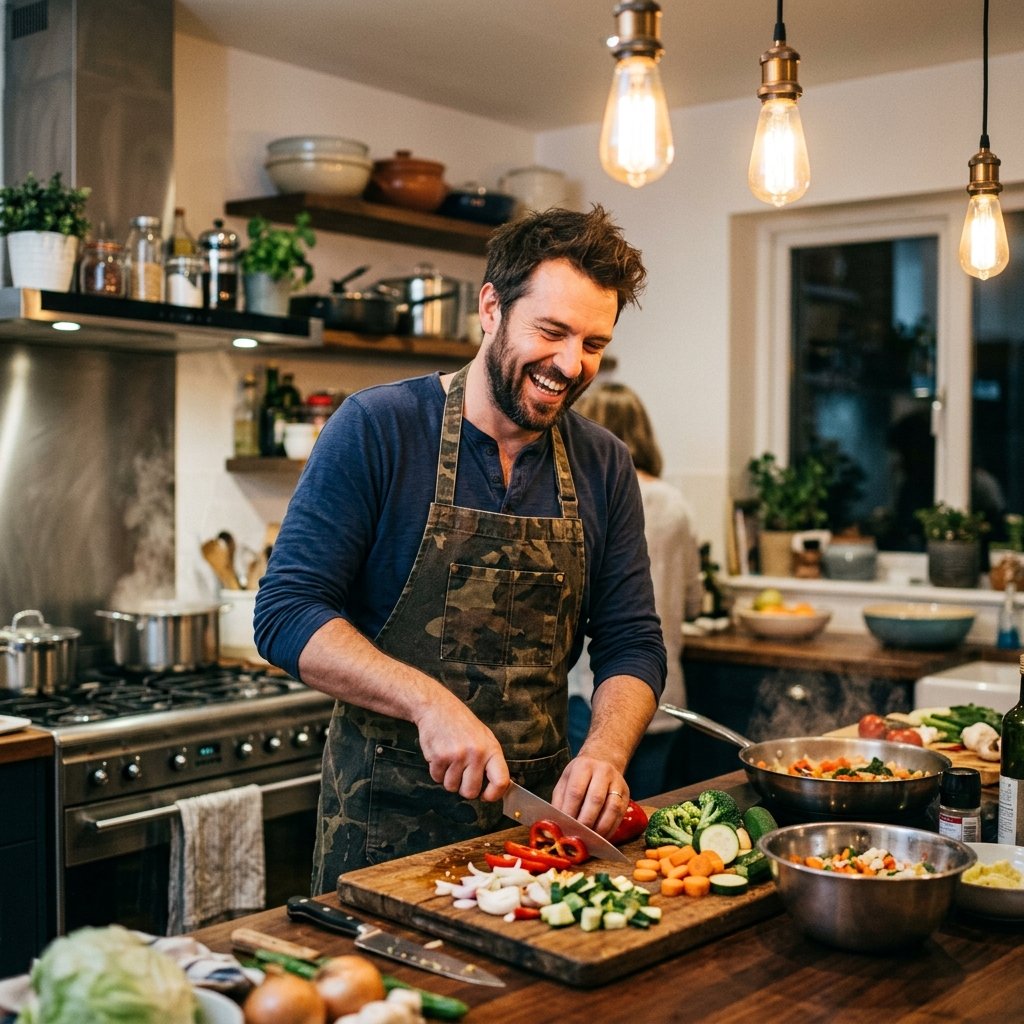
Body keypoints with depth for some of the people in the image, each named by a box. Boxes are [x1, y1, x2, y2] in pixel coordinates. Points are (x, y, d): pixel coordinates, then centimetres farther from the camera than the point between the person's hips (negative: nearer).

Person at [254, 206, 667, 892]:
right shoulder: (377, 429, -12)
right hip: (386, 815, -4)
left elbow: (633, 646, 3)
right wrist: (428, 701, -27)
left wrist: (605, 752, -17)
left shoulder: (605, 467, 2)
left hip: (539, 813, 4)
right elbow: (286, 614, -15)